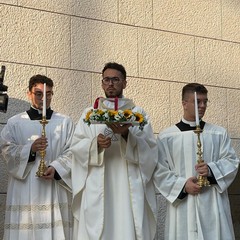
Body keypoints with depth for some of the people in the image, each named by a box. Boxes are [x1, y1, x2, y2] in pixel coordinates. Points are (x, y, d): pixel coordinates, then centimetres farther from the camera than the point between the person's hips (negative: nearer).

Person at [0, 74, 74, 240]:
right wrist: (30, 149, -14)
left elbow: (72, 152, 3)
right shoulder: (15, 123, 11)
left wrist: (56, 168, -13)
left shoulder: (65, 122, 11)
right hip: (25, 190, 0)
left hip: (55, 188, 0)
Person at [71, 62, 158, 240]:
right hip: (97, 188, 1)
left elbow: (149, 148, 1)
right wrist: (95, 144, -15)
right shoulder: (90, 113, 15)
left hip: (129, 187, 0)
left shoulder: (138, 113, 13)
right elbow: (77, 146, 4)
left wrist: (127, 135, -16)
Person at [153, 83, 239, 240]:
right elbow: (159, 170, 1)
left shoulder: (219, 133, 10)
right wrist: (183, 185, -11)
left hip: (213, 204, 1)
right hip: (182, 205, -1)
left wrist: (212, 170, -13)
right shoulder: (166, 136, 5)